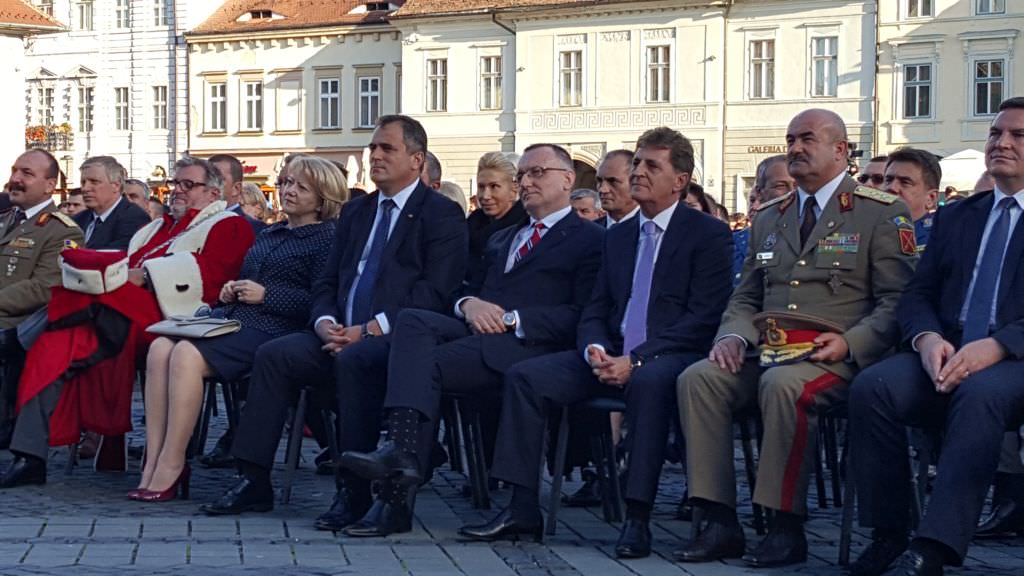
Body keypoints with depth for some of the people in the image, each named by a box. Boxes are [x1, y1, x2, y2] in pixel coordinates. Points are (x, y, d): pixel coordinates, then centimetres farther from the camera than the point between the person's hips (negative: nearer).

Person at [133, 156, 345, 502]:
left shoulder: (326, 239, 3)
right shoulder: (270, 234, 28)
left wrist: (265, 295, -11)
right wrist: (231, 290, 12)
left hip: (272, 330, -8)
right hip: (232, 318, 8)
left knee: (187, 355, -31)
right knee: (160, 348, -21)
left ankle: (171, 466, -25)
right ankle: (153, 465, -24)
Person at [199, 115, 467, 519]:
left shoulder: (441, 214, 1)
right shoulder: (355, 212, 23)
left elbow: (435, 292, -11)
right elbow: (327, 282, 20)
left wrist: (371, 329, -18)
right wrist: (324, 322, -4)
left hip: (396, 338, -7)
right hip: (342, 335, 7)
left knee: (353, 360, -36)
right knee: (273, 354, -16)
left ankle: (354, 487, -30)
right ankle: (254, 481, -15)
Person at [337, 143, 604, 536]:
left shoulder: (590, 240, 7)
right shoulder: (502, 239, 33)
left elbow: (582, 316, -6)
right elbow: (467, 287, 27)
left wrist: (511, 318, -14)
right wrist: (469, 304, 1)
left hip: (527, 344, -7)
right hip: (478, 330, 7)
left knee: (425, 365, -27)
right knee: (412, 321, -25)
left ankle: (396, 497, -29)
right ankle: (403, 450, -40)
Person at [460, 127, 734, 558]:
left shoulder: (709, 234, 0)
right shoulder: (619, 236, 20)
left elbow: (704, 317, -10)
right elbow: (595, 312, 18)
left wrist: (636, 359, -19)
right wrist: (596, 352, -8)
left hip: (669, 357, -6)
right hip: (611, 356, 6)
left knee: (648, 382, -40)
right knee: (524, 376, -13)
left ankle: (637, 518, -37)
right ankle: (522, 509, -13)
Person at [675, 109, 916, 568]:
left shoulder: (882, 213, 3)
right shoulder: (769, 217, 22)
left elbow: (898, 301, -3)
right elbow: (746, 297, 24)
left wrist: (849, 343, -18)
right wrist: (734, 336, 2)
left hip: (839, 357, -6)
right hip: (768, 353, 6)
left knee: (784, 384, -37)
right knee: (697, 379, -21)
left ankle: (787, 528, -27)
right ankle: (721, 524, -20)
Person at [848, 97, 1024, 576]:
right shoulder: (954, 217, 24)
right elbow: (916, 297, 15)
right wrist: (927, 339, -9)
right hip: (946, 357, 5)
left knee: (979, 394, -38)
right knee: (872, 386, -26)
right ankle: (888, 537, -21)